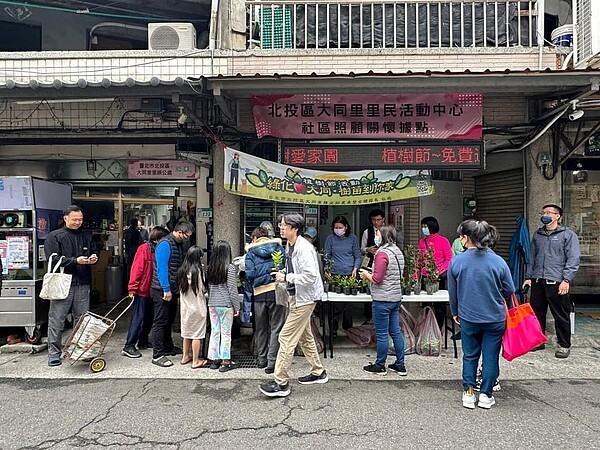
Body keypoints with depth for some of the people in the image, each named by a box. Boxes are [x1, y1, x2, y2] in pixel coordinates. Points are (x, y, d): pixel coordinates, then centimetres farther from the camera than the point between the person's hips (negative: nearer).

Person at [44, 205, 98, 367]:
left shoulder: (86, 236, 15)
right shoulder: (54, 236, 0)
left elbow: (93, 253, 25)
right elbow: (53, 259, -9)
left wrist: (93, 258, 1)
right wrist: (75, 261, -19)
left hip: (82, 284, 4)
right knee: (56, 320, 0)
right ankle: (54, 352, 10)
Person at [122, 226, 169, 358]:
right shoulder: (144, 249, -15)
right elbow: (136, 269, -17)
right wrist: (132, 288, -19)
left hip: (151, 291, 8)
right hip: (141, 290, -8)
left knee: (149, 318, 15)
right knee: (138, 318, -6)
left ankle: (143, 341, 29)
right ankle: (128, 346, 1)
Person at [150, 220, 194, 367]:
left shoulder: (179, 244, 12)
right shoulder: (165, 244, -17)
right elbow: (162, 268, -22)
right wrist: (166, 289, -23)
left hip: (172, 289, 9)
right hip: (162, 290, -9)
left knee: (169, 320, 18)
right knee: (161, 321, -3)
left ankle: (168, 347, 32)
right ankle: (157, 355, 3)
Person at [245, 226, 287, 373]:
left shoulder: (251, 252, 6)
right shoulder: (277, 246, 7)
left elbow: (250, 273, -6)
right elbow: (287, 267, 1)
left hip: (259, 294, 1)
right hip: (277, 291, -1)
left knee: (261, 329, 17)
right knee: (276, 328, 3)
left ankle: (262, 360, 28)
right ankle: (272, 363, 0)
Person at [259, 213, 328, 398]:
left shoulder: (303, 248, -22)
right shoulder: (289, 245, 8)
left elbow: (310, 275, -29)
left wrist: (287, 277, -23)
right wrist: (283, 272, 3)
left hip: (304, 298, -10)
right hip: (297, 297, 10)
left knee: (286, 337, -7)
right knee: (305, 336, 20)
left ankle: (281, 383, 2)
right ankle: (318, 372, 36)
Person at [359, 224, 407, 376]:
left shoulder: (382, 253, -17)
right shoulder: (398, 251, 11)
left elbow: (377, 279, -21)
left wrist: (366, 274, -1)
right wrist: (370, 274, 16)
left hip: (382, 299, -9)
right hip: (396, 297, 9)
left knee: (382, 334, 3)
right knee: (396, 331, 15)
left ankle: (380, 366, 15)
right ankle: (400, 365, 22)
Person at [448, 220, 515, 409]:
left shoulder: (456, 262, -11)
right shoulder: (498, 262, -12)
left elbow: (453, 292, 0)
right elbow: (510, 290, -1)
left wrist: (455, 313, 16)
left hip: (468, 317, 0)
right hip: (495, 318, 0)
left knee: (470, 356, 16)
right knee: (490, 356, 13)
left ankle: (468, 393, 20)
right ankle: (486, 395, 21)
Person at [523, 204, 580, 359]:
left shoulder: (568, 235, -1)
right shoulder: (537, 235, 15)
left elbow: (573, 259, -8)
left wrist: (566, 280, -15)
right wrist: (528, 276, 12)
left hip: (557, 282, -5)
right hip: (537, 281, 5)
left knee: (561, 315, 3)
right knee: (536, 312, 11)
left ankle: (564, 345, 17)